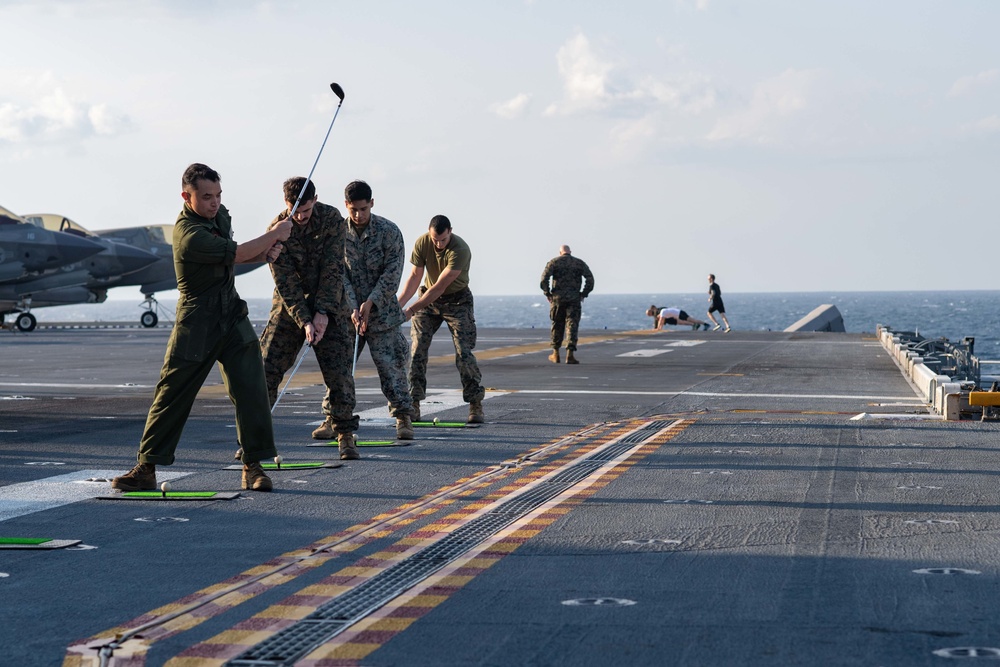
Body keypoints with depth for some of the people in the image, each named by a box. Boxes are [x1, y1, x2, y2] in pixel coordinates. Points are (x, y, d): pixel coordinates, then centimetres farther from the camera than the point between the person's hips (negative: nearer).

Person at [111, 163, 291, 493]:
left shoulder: (219, 214, 3)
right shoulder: (188, 234, -24)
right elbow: (236, 254, -18)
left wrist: (263, 252, 0)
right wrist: (274, 235, -4)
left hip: (232, 317, 6)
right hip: (196, 326, -6)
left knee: (251, 390, -4)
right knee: (171, 395, 0)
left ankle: (253, 466, 4)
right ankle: (146, 469, 9)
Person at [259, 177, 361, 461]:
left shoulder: (332, 218, -11)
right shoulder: (277, 229, -13)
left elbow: (333, 269, -12)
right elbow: (285, 282, -15)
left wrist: (323, 312, -19)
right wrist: (304, 321, -22)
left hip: (329, 304, 0)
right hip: (289, 305, 0)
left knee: (338, 371, -6)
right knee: (266, 368, -6)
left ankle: (345, 435, 4)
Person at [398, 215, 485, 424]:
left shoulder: (460, 250, -28)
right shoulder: (422, 243, -12)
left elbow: (439, 287, -29)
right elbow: (415, 276, -4)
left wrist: (411, 310, -30)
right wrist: (398, 304, -19)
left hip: (457, 299, -4)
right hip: (428, 298, 4)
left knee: (464, 352, -12)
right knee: (417, 350, -5)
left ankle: (476, 406, -4)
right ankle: (414, 405, 0)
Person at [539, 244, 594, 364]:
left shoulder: (554, 262, 4)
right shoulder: (580, 263, 7)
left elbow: (544, 278, -8)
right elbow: (590, 279, 0)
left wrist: (547, 293, 1)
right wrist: (584, 294, 7)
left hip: (557, 298, 0)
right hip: (574, 299, 0)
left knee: (557, 325, 14)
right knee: (572, 326, -1)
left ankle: (555, 354, 20)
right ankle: (570, 354, -13)